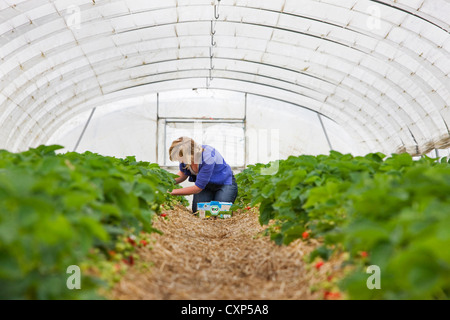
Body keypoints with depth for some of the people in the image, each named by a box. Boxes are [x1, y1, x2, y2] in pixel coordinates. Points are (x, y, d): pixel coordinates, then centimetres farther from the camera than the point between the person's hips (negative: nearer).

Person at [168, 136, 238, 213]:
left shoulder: (207, 158, -38)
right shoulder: (185, 156, -20)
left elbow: (198, 188, -31)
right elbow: (183, 174, 4)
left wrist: (172, 192, -28)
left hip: (225, 183, -5)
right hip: (206, 184, 5)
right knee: (197, 211, -14)